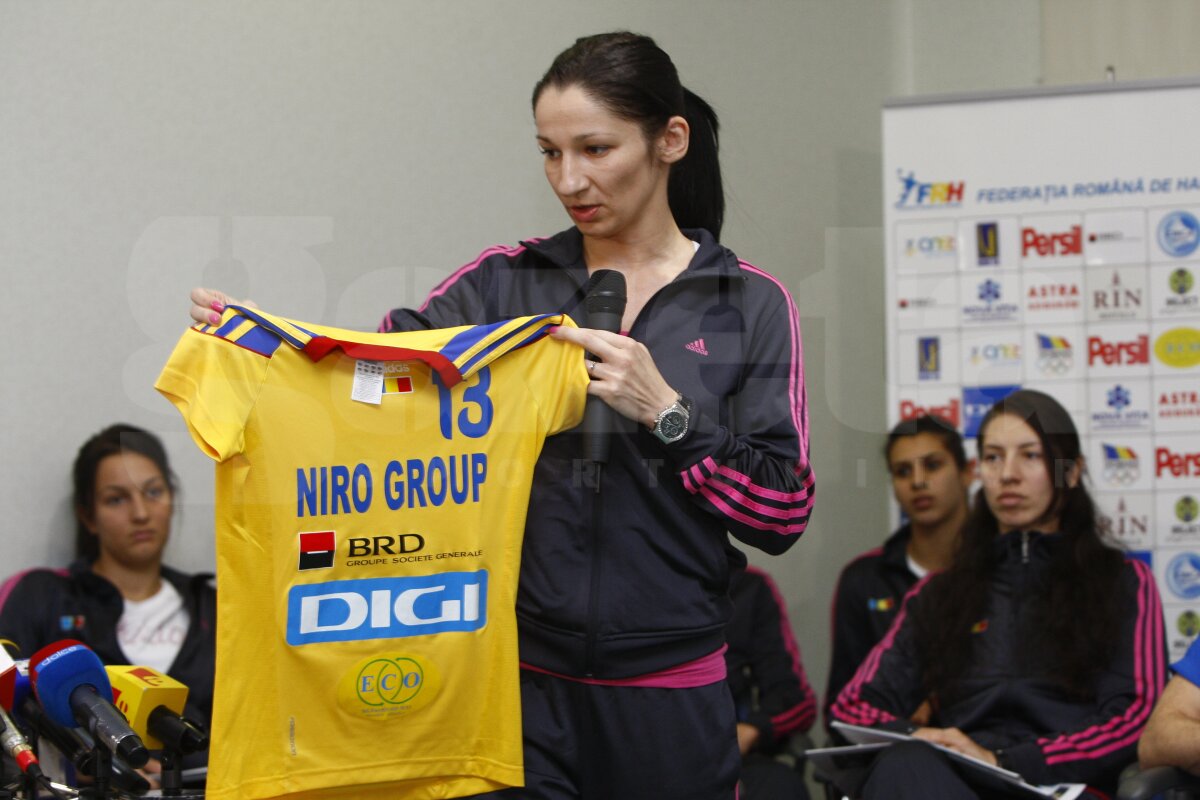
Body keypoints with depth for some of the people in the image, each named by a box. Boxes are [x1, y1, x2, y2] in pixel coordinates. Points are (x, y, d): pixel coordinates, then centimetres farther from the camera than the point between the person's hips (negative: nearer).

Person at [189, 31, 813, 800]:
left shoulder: (751, 304, 0)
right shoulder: (505, 283, 6)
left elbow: (783, 513, -5)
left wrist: (665, 412, -16)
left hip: (669, 693, -1)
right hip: (521, 680, 1)